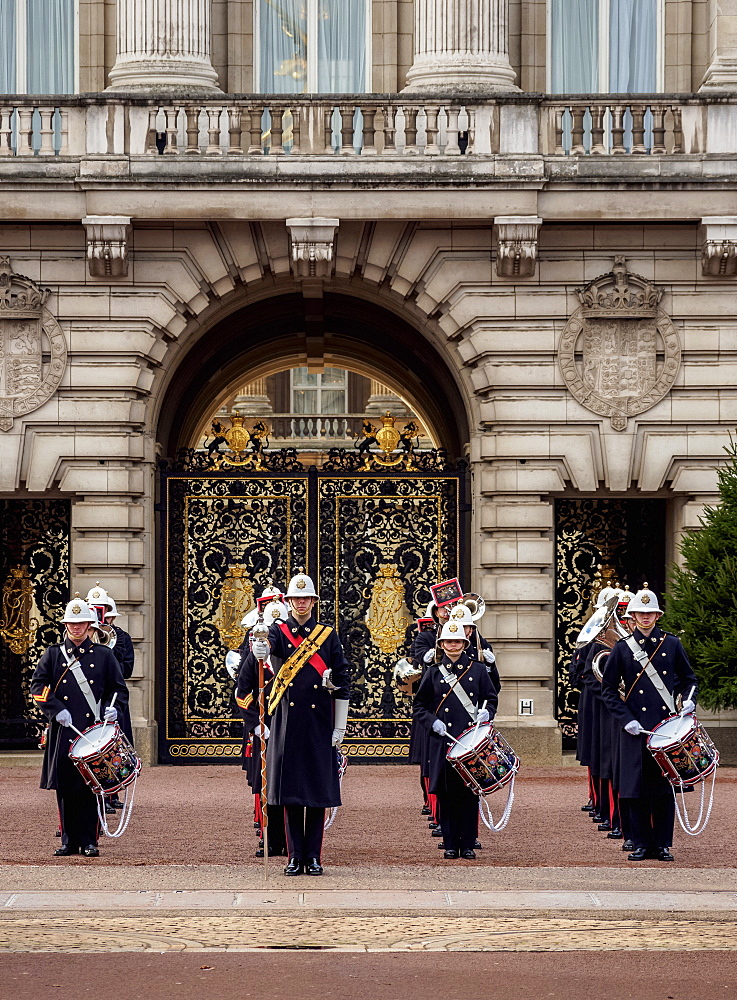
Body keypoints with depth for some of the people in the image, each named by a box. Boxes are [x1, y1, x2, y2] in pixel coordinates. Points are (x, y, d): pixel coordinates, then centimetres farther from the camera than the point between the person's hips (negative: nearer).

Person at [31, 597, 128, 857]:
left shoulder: (104, 655, 9)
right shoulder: (53, 655, 11)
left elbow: (119, 689, 12)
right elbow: (37, 686, 3)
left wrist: (112, 708, -8)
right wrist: (57, 709, -11)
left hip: (94, 730, -1)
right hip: (63, 732, 1)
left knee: (90, 786, -4)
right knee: (65, 787, 1)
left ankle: (88, 841, 2)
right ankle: (69, 841, 9)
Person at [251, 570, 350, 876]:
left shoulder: (329, 636, 7)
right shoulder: (278, 632, 5)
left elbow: (343, 683, 7)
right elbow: (269, 643, -21)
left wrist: (340, 728, 2)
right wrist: (260, 649, -47)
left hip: (319, 724, 0)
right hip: (287, 723, 0)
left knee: (319, 791, 0)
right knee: (290, 790, 1)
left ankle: (313, 856, 5)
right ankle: (295, 856, 6)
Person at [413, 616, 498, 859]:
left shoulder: (477, 670, 8)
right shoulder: (434, 672, 8)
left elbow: (491, 698, 14)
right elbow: (419, 706, 10)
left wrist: (486, 713, -8)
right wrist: (432, 722, -8)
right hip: (443, 740, 0)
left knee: (470, 793, -1)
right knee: (447, 794, -1)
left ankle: (468, 845, 4)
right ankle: (450, 844, 7)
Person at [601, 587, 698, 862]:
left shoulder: (672, 644, 7)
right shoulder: (622, 648, 3)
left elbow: (688, 679, 15)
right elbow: (609, 689, 5)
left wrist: (689, 699, -6)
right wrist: (626, 719, -6)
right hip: (636, 728, -1)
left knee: (665, 788, 1)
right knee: (637, 789, -1)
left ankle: (663, 845, 8)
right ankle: (641, 844, 7)